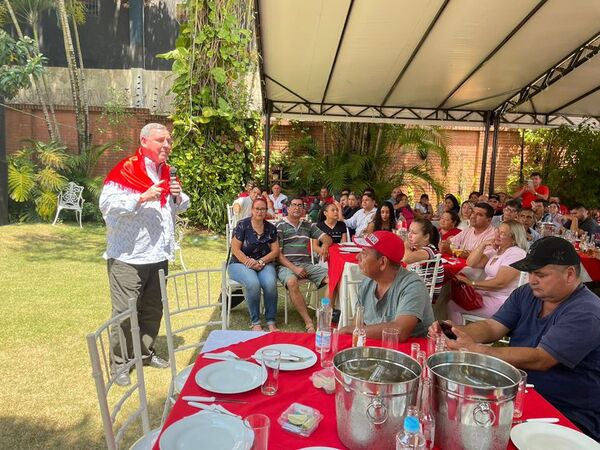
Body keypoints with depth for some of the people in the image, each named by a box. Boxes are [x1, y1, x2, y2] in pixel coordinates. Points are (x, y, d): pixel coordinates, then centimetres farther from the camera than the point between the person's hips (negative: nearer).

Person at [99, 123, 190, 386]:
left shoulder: (167, 172, 12)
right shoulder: (125, 170, -10)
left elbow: (182, 207, 20)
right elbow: (106, 203, -20)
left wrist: (178, 196, -2)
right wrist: (143, 197, -27)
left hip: (159, 254, 7)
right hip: (128, 256, -7)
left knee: (154, 309, 16)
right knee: (125, 311, -1)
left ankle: (146, 352, 33)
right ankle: (119, 362, 15)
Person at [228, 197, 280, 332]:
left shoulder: (271, 228, 7)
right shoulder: (242, 225, -3)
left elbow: (275, 251, 3)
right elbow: (235, 249, -7)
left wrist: (260, 262, -13)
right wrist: (250, 263, -18)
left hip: (264, 264, 3)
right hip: (241, 263, -2)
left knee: (270, 283, -30)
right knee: (253, 283, -33)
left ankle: (271, 321, -16)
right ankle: (255, 322, -17)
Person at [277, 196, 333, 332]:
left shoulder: (308, 226, 20)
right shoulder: (280, 226, 4)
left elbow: (327, 238, 16)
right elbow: (277, 253, -3)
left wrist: (325, 244, -11)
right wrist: (294, 268, -15)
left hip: (306, 264, 5)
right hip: (286, 265, -5)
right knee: (292, 282, -38)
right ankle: (308, 322, -34)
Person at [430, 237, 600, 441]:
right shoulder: (526, 293, 5)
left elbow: (539, 359, -28)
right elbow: (492, 327, -3)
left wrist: (475, 350, -33)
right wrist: (456, 331, -23)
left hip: (568, 418, -6)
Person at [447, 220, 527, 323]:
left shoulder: (517, 253, -13)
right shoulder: (494, 250, 13)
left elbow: (500, 283, -21)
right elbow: (471, 263, 6)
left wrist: (472, 283, -18)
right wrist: (483, 244, -3)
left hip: (501, 301, -8)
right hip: (487, 293, 8)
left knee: (453, 305, -17)